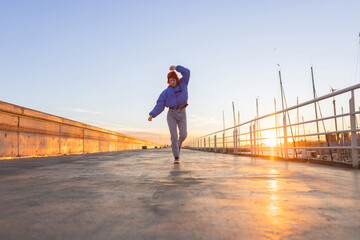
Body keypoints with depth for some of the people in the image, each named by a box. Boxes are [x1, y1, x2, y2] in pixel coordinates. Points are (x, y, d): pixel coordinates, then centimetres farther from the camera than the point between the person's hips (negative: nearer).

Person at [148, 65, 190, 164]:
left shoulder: (183, 84, 9)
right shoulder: (166, 92, 4)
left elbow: (186, 72, -2)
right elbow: (159, 105, -2)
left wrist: (176, 68, -12)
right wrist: (152, 115, -15)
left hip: (182, 113, 1)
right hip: (171, 114, -1)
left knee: (183, 135, -6)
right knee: (174, 135, -11)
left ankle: (179, 144, 30)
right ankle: (176, 157, -6)